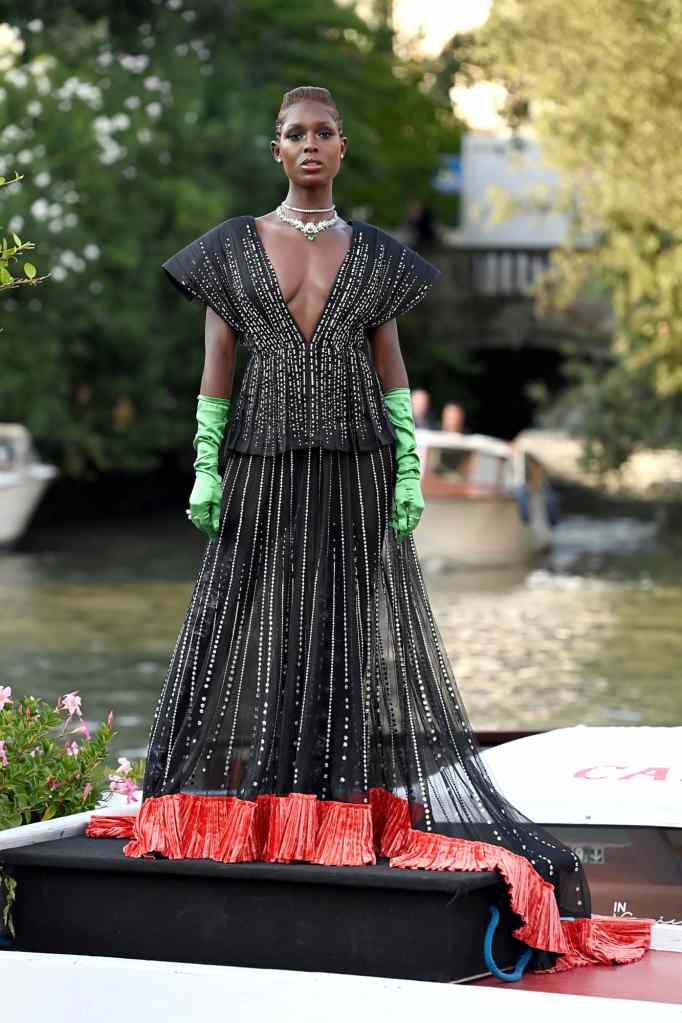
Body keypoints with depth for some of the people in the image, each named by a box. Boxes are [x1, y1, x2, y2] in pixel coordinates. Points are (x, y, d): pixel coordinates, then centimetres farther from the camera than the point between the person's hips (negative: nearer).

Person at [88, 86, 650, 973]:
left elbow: (391, 370, 7)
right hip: (266, 467, 0)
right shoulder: (232, 248, 7)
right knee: (253, 629, 1)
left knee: (365, 629, -2)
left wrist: (410, 468, -3)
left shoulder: (376, 256, 9)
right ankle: (239, 811, 7)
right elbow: (216, 367, 5)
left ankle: (365, 810, -1)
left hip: (356, 467, 0)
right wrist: (205, 470, -2)